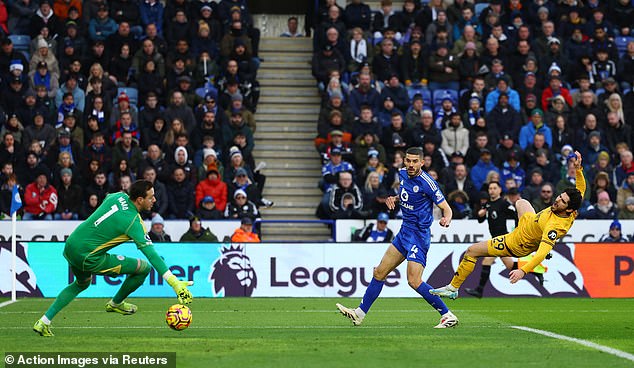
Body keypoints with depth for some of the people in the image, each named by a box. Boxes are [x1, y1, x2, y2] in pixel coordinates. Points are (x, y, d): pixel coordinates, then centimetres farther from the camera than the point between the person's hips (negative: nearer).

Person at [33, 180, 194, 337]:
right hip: (88, 258, -8)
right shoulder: (133, 222, -18)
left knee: (82, 284, 37)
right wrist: (174, 282, -28)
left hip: (69, 247, 8)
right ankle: (115, 304, 23)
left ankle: (43, 323, 28)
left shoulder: (119, 196, 3)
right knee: (144, 267, -2)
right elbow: (151, 254, -24)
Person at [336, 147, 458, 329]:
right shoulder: (402, 174, 6)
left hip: (418, 234, -8)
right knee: (379, 273, 11)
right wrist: (393, 199, 4)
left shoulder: (427, 183, -17)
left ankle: (448, 315, -9)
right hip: (404, 231, 8)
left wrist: (446, 220, -36)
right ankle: (360, 313, 20)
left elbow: (446, 208, -14)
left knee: (414, 281, -17)